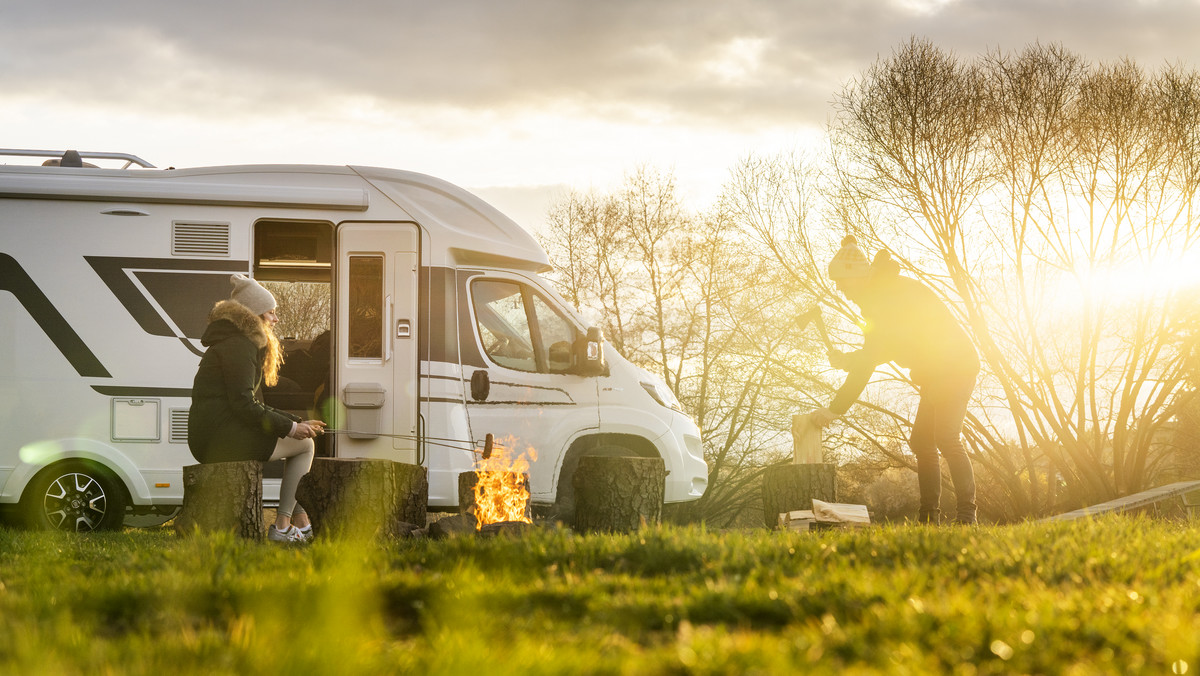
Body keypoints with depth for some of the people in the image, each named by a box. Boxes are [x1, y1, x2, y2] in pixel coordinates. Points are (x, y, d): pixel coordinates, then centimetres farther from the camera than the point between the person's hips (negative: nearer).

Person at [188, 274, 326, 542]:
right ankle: (282, 527, -6)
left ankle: (302, 523, 12)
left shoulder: (245, 345, 24)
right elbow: (244, 406, -19)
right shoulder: (238, 346, -11)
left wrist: (297, 421, 15)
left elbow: (255, 407, 25)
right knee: (304, 444, -2)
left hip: (212, 437, 10)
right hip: (219, 437, -10)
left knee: (300, 436, 19)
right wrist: (289, 427, -13)